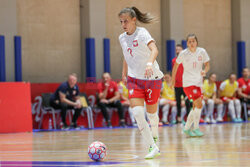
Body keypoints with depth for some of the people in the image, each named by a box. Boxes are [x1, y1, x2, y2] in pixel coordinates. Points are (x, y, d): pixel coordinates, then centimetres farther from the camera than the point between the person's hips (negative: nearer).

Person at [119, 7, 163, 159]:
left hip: (152, 78, -4)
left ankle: (155, 137, 39)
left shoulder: (141, 33, -15)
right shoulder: (122, 38, 4)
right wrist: (124, 74, 27)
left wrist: (150, 63, -51)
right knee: (137, 112, -15)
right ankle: (153, 147, -11)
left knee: (151, 114, 8)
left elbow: (154, 49, -33)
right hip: (134, 79, 4)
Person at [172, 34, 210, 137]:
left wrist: (205, 71, -15)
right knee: (199, 104, -17)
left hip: (198, 82, 5)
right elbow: (176, 66, 7)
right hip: (188, 83, -5)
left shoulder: (202, 52, 0)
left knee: (195, 107, 8)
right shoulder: (183, 54, -6)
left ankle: (187, 128, 21)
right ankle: (196, 128, -8)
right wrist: (173, 80, 12)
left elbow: (207, 64, 7)